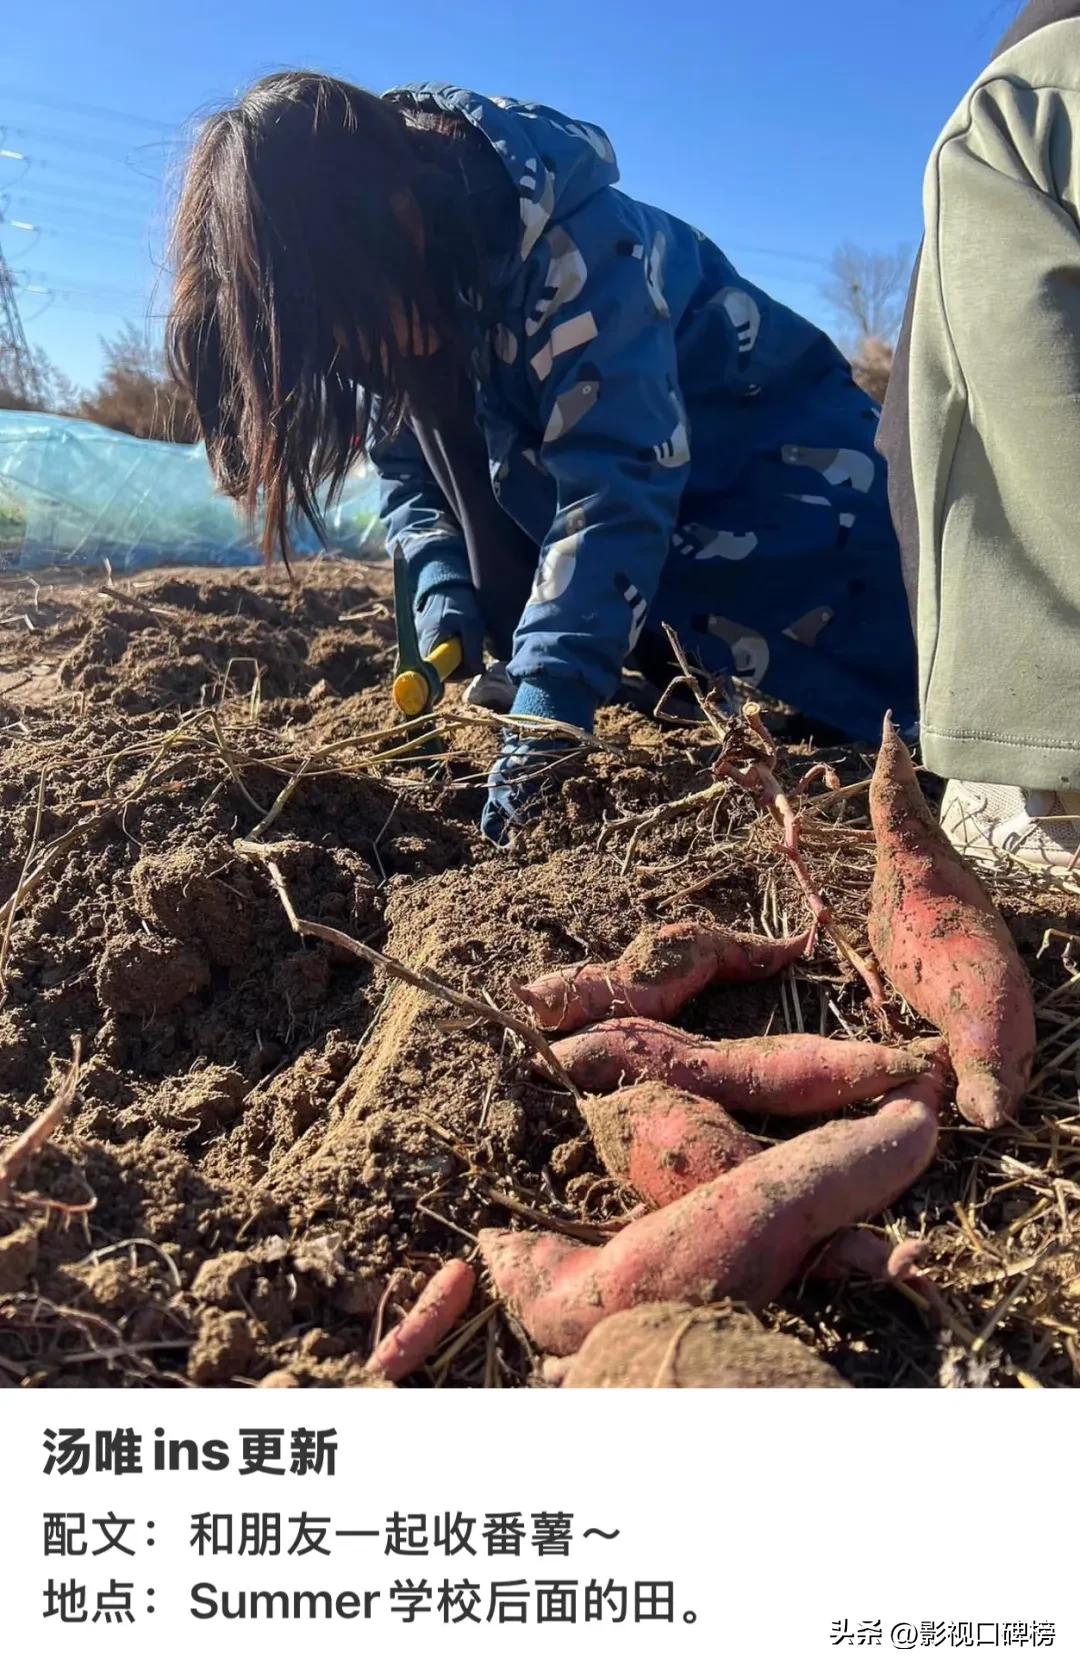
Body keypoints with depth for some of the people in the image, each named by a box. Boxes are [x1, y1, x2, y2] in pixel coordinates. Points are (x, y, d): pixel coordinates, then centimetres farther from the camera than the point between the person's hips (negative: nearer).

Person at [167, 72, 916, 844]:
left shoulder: (572, 245, -31)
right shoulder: (397, 297, -9)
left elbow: (617, 483, -38)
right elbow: (409, 467, 1)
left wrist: (544, 717, -43)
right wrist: (445, 588, -18)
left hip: (782, 467, -7)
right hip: (655, 540, 7)